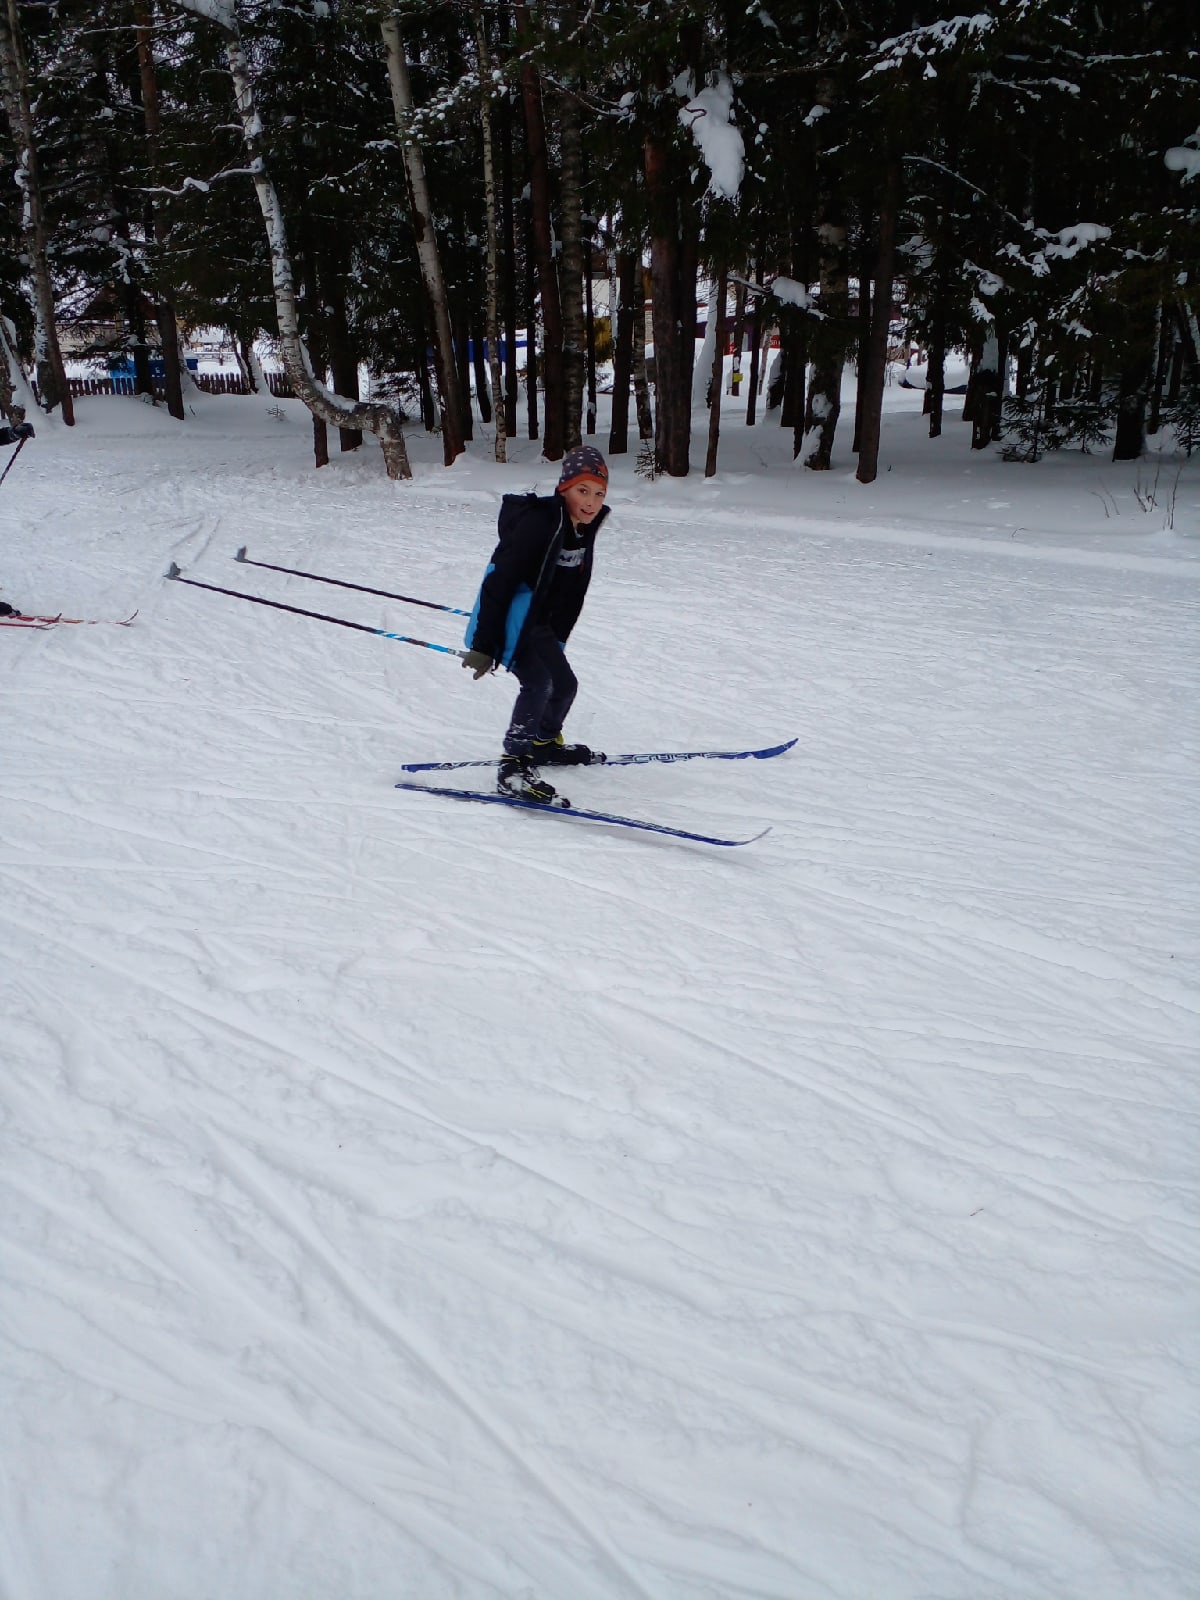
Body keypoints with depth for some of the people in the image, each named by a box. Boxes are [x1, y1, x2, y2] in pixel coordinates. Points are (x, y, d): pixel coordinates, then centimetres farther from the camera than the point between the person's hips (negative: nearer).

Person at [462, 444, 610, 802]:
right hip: (514, 621, -10)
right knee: (539, 683, -27)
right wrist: (483, 645, -27)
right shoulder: (539, 523, -24)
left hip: (540, 623, 10)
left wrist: (557, 640, 23)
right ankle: (513, 766, -24)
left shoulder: (583, 528, 3)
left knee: (564, 683, 22)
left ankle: (544, 743, 46)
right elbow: (500, 582, -26)